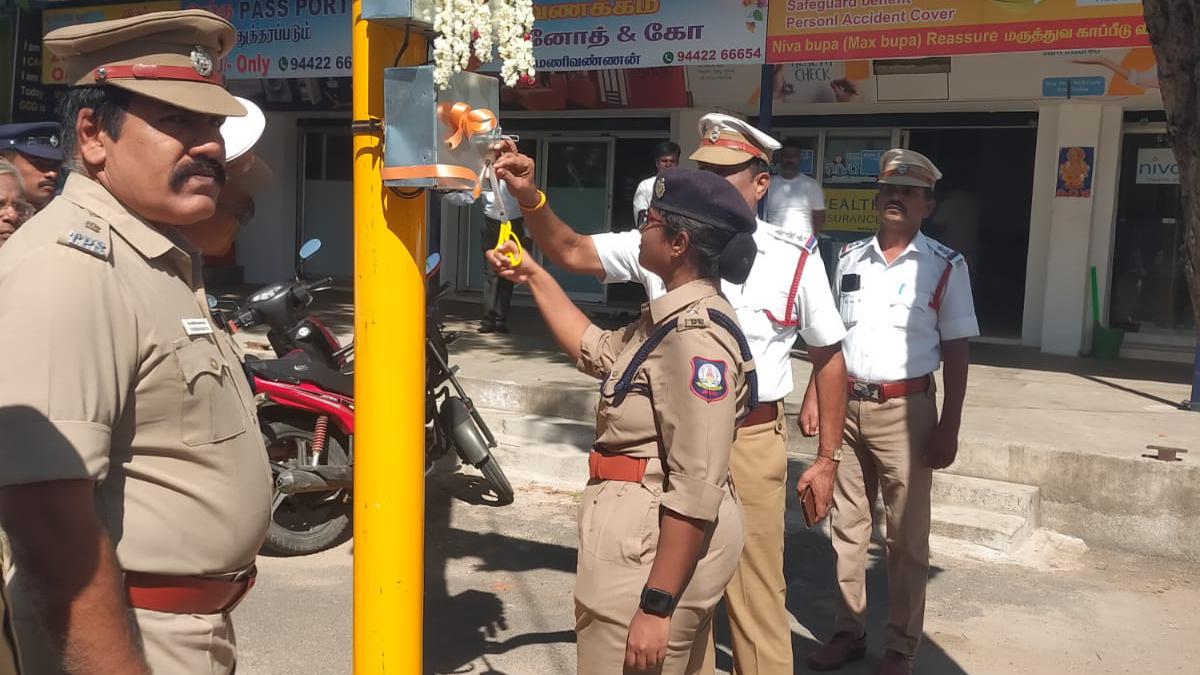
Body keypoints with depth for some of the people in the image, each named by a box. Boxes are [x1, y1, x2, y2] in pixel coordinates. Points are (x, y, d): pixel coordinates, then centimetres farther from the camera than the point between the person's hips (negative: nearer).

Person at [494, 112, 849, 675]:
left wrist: (828, 459, 3)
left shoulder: (795, 259, -4)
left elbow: (829, 358, 3)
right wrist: (527, 197, -19)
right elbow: (570, 252, 0)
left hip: (751, 443, -2)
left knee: (755, 594, 8)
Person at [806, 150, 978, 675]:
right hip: (847, 405, 4)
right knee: (847, 526, 12)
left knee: (906, 535, 6)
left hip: (904, 409, -4)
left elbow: (955, 353, -4)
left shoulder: (945, 267, -4)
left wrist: (948, 428, -8)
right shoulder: (849, 257, 8)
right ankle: (847, 630, 26)